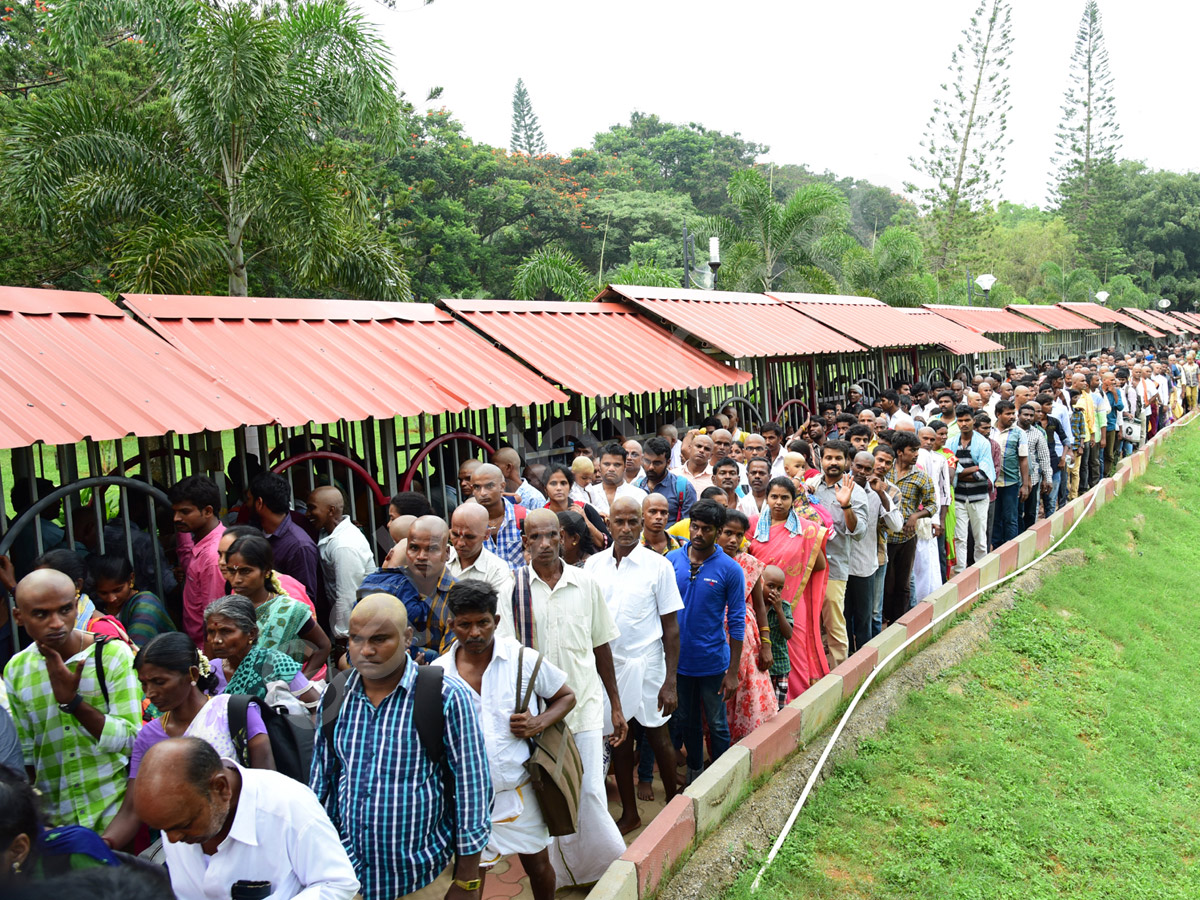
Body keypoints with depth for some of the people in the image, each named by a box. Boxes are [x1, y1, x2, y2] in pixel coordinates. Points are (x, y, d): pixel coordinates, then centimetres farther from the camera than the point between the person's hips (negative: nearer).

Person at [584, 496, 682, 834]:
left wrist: (670, 681, -9)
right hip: (606, 664, 3)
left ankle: (673, 805, 29)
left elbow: (671, 627, -6)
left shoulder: (658, 565, -8)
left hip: (645, 664, -3)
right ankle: (629, 813, 28)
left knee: (657, 736, 8)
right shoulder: (593, 565, 0)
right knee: (618, 738, 13)